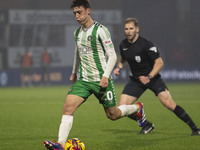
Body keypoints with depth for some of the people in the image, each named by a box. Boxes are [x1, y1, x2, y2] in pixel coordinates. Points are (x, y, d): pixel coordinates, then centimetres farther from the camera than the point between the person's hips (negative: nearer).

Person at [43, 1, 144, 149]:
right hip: (83, 80, 5)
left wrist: (105, 76, -21)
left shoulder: (100, 30, -11)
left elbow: (112, 55, -11)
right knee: (68, 107, -17)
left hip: (101, 80, -5)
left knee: (113, 115, 7)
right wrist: (74, 72, 36)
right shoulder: (77, 32, 9)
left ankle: (137, 108, 38)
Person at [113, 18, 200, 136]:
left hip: (152, 78, -5)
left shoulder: (146, 44, -18)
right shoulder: (123, 45, 0)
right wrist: (119, 67, 0)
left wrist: (149, 77, -26)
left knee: (169, 104, -18)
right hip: (136, 80, 5)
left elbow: (159, 62, -16)